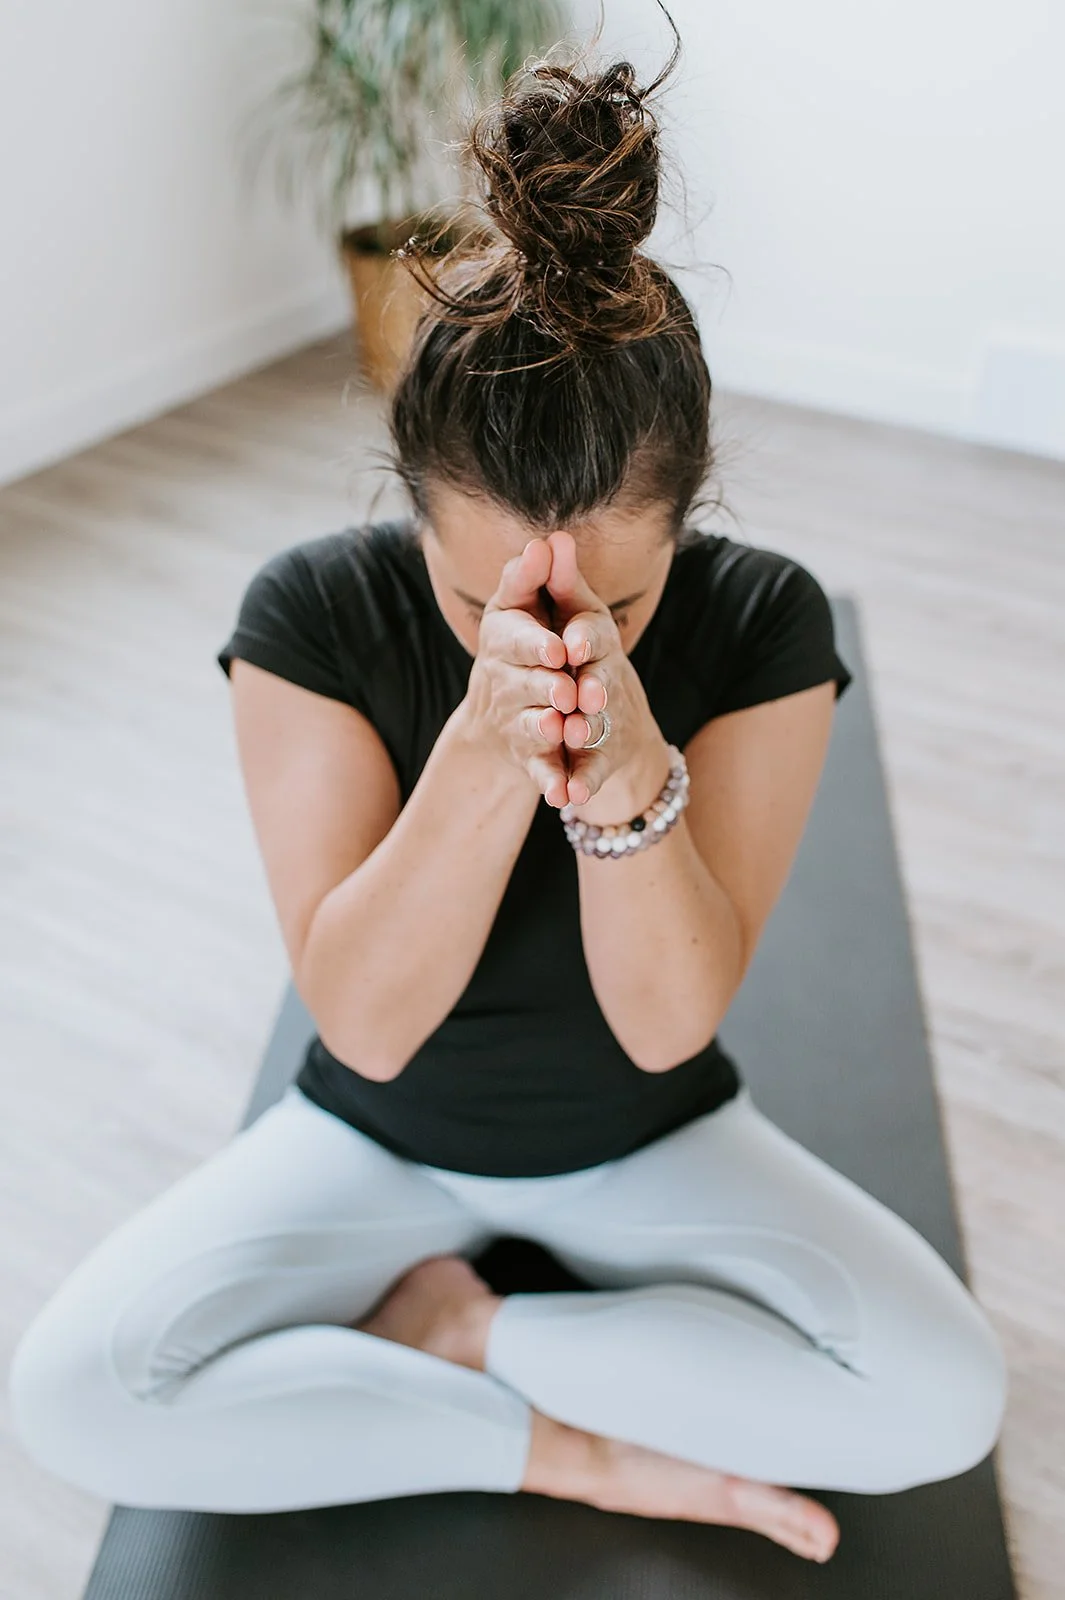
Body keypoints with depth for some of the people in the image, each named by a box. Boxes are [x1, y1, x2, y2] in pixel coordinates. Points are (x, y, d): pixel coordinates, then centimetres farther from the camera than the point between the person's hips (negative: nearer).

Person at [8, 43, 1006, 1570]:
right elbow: (362, 1020, -26)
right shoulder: (314, 612, -22)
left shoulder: (763, 620, -20)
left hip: (649, 1139, 1)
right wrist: (487, 752, -41)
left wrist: (633, 778, -41)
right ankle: (577, 1449, -6)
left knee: (948, 1393, -19)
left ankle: (452, 1328, -4)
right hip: (382, 1135, 0)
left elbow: (669, 1025, -22)